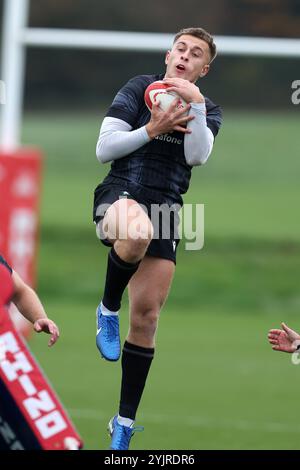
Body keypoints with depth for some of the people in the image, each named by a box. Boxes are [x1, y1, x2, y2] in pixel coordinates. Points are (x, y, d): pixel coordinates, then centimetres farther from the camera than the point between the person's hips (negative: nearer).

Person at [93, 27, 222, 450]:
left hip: (165, 207, 3)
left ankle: (125, 423, 9)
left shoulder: (207, 110, 12)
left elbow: (197, 156, -8)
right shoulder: (140, 89, 3)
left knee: (146, 317, 0)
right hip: (120, 194, -3)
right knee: (138, 233, -42)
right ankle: (108, 309, -14)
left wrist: (194, 104, -16)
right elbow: (103, 149, -2)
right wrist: (152, 130, -12)